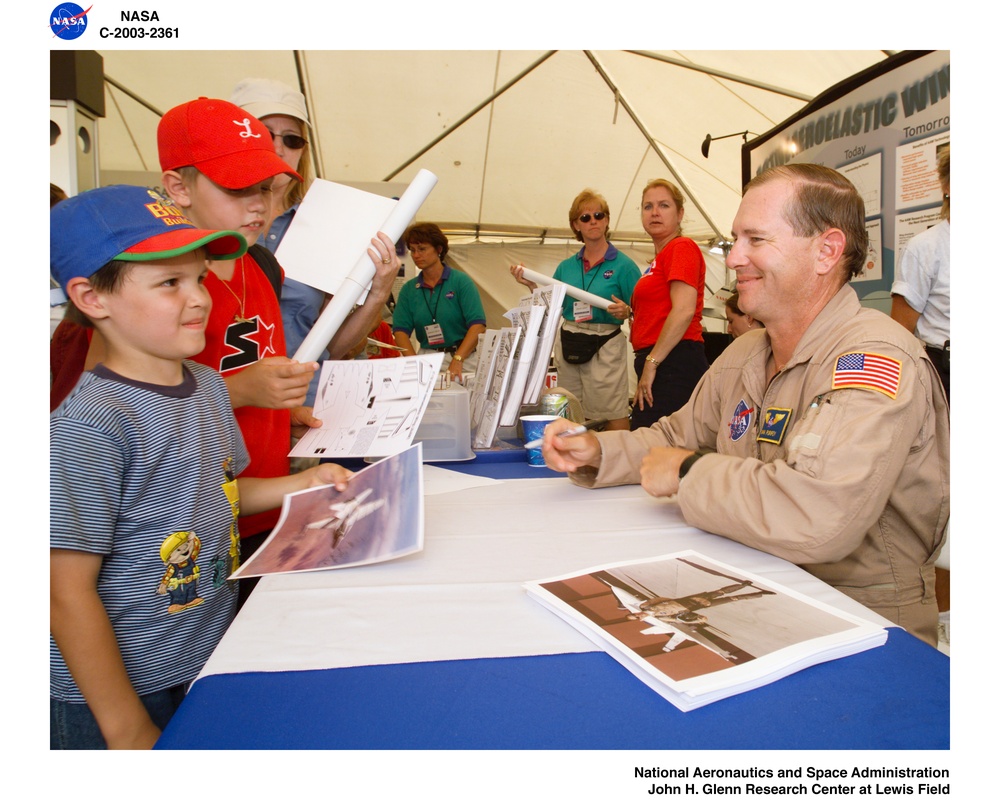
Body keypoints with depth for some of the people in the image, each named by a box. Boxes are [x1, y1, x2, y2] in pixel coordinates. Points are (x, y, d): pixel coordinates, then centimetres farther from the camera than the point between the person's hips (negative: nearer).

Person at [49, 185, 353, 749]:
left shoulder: (209, 386, -1)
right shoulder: (88, 427, -23)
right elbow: (68, 595, -20)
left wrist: (302, 485, -2)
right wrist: (130, 732, -16)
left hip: (214, 659, 7)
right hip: (123, 689, -7)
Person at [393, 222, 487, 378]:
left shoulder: (461, 281, -1)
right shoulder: (408, 289, 9)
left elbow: (478, 325, -10)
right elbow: (401, 330, 2)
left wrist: (457, 360, -22)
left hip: (463, 358, -2)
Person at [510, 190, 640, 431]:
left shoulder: (623, 265, -3)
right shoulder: (566, 266, 11)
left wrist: (625, 312, -21)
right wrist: (532, 285, 2)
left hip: (605, 347, -5)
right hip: (568, 345, 5)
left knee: (614, 419, -6)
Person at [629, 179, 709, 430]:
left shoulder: (682, 247, -6)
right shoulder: (661, 257, 21)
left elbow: (684, 310, -18)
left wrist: (651, 362, -16)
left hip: (672, 362, -9)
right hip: (656, 365, 9)